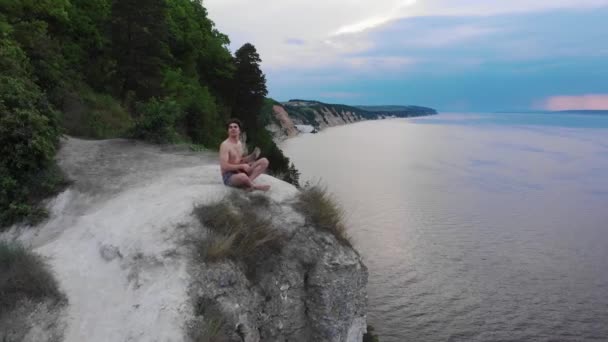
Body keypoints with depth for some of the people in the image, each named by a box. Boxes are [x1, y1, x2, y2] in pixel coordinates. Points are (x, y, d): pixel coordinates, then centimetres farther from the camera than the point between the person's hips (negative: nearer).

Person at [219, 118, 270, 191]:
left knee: (264, 161, -3)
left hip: (240, 172, 8)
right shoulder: (225, 145, -14)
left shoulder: (239, 143, 12)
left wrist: (251, 157, 3)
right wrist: (242, 166, -21)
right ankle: (254, 185, -9)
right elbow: (224, 166, -21)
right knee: (242, 176, -44)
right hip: (229, 176, -8)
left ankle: (248, 182, -22)